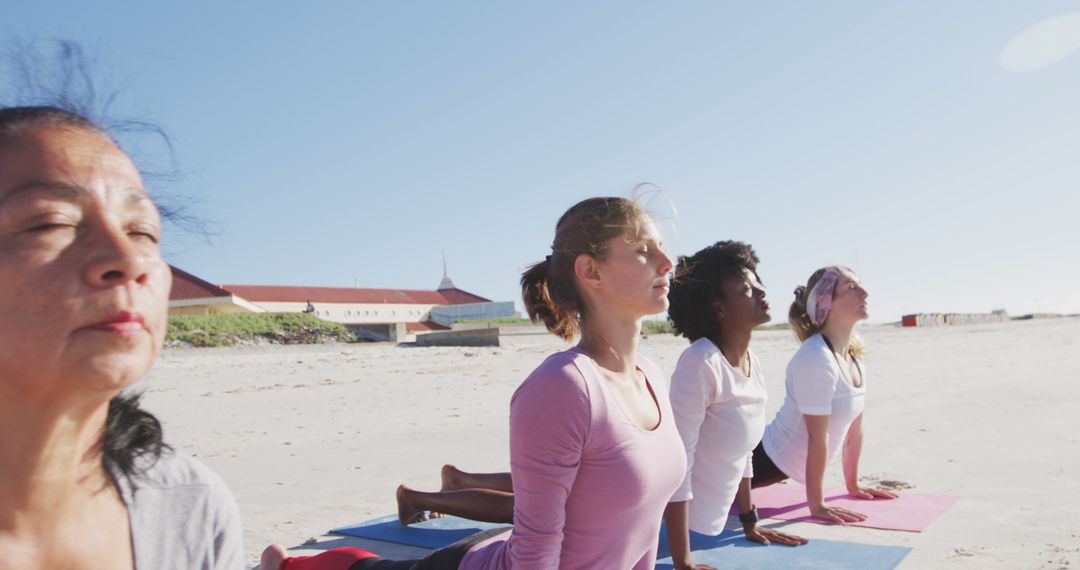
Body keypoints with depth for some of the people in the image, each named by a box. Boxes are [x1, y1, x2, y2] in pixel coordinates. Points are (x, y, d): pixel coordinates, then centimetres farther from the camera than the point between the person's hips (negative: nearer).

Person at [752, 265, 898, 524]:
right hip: (768, 459, -9)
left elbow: (855, 426, 8)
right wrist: (816, 505, -21)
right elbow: (818, 436, -26)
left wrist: (853, 485, 15)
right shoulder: (816, 357, -28)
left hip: (786, 462, 9)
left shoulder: (855, 356, 0)